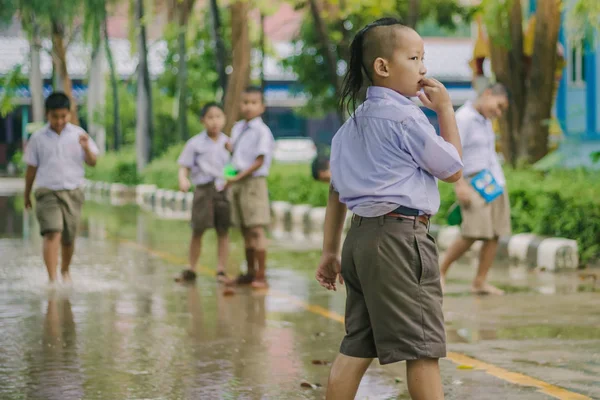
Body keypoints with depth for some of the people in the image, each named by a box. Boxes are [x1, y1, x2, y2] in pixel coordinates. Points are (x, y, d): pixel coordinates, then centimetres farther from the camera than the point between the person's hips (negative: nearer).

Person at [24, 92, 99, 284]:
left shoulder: (78, 134, 0)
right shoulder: (38, 138, -1)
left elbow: (92, 162, -1)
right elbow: (31, 168, 8)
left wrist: (86, 148, -22)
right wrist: (27, 195, 14)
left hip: (73, 193, 2)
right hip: (47, 193, -2)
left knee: (68, 238, 10)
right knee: (52, 234, -19)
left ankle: (65, 271, 36)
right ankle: (52, 278, -23)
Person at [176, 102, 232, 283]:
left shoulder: (228, 143, 8)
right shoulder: (195, 143, 1)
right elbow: (184, 166, 1)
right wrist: (183, 179, -19)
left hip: (224, 189, 2)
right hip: (203, 189, -2)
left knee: (223, 231, 4)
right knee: (197, 231, 1)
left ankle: (221, 270, 10)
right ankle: (191, 269, 11)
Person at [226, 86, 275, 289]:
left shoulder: (262, 131, -10)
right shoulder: (237, 128, 13)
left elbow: (259, 161, -14)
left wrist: (238, 177, -17)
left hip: (253, 181, -8)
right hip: (237, 183, 8)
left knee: (256, 229, -10)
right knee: (245, 230, 13)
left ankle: (261, 275, -8)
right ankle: (250, 272, 21)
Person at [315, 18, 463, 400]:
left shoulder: (353, 124, 16)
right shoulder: (406, 117, -10)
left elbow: (336, 192, 17)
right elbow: (452, 169, -2)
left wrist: (331, 251, 20)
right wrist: (446, 110, 3)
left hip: (362, 236, 9)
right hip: (399, 236, -9)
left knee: (358, 345, 10)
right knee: (423, 347, -4)